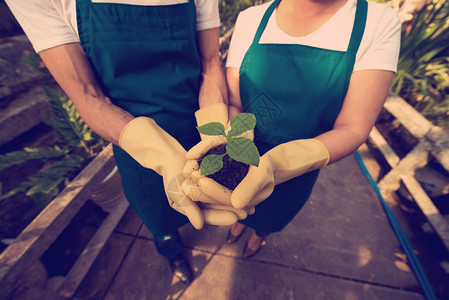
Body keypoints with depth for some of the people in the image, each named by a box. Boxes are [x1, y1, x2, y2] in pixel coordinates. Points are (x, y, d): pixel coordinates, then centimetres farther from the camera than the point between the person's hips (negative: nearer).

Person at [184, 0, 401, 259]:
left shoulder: (379, 23, -17)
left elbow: (352, 129, -23)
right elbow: (233, 102, -12)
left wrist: (274, 164, -42)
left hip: (299, 166, 0)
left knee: (272, 213, 32)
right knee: (240, 207, 32)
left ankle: (259, 234, 72)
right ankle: (241, 222, 73)